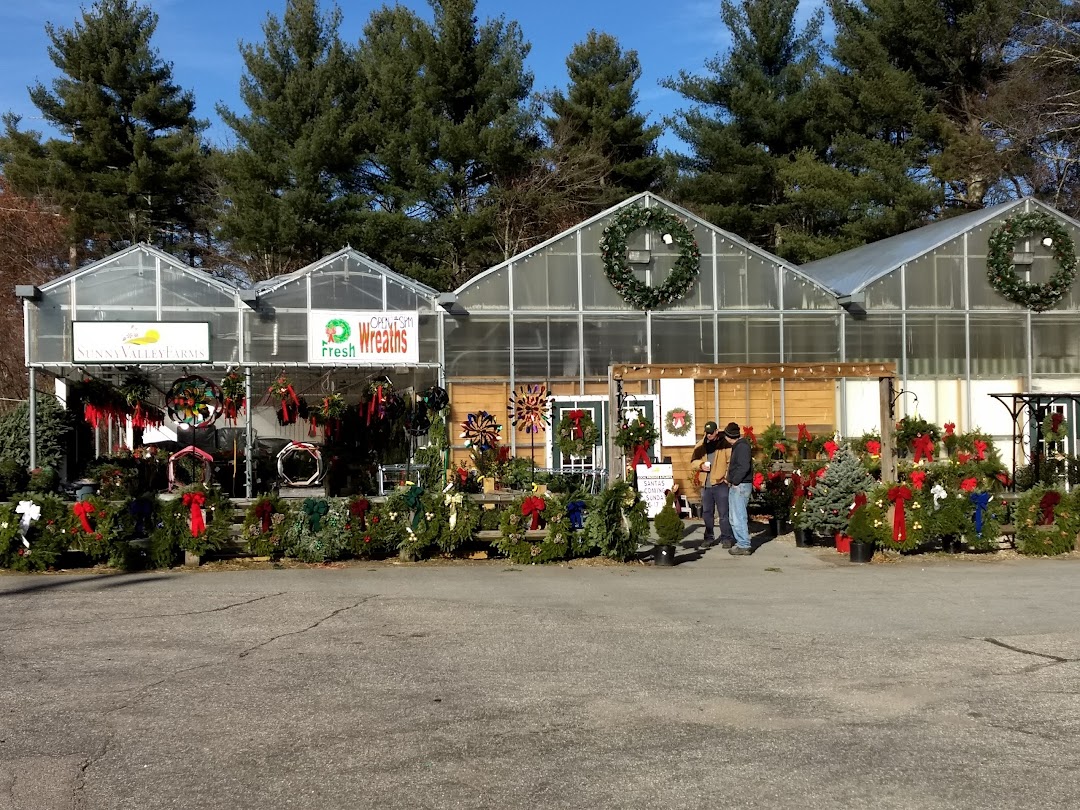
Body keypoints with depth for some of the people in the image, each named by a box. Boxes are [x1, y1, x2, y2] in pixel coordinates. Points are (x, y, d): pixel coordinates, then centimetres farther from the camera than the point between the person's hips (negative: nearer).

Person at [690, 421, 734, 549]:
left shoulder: (725, 444, -5)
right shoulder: (701, 445, 12)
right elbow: (693, 461, 15)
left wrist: (728, 476, -20)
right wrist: (701, 465, -5)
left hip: (720, 484, -5)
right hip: (705, 484, 6)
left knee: (724, 513, -2)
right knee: (706, 512, 12)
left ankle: (727, 538, 6)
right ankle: (709, 538, 23)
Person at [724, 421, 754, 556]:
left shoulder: (742, 446, -15)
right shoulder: (737, 446, 16)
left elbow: (744, 467, -23)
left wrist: (735, 481, -17)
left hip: (740, 486, -11)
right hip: (735, 486, 11)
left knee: (739, 517, -8)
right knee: (734, 517, 16)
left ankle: (744, 546, -4)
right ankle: (741, 543, 22)